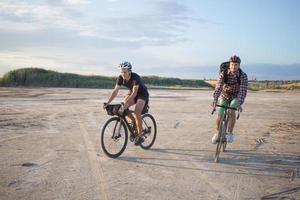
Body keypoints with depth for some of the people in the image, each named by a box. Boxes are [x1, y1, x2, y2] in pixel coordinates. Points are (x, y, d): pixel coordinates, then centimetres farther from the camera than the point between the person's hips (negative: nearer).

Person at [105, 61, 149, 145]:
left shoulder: (135, 77, -33)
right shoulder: (120, 78, -17)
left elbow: (134, 93, -39)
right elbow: (115, 91, -16)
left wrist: (126, 103, -51)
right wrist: (108, 102, -26)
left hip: (142, 94, -6)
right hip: (132, 93, 6)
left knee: (137, 112, -26)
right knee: (122, 106, -20)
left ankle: (140, 136, -16)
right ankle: (134, 122, 4)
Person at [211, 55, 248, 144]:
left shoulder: (243, 76, -23)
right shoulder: (223, 73, -22)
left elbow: (243, 90, -29)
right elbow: (218, 87, -30)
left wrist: (239, 103, -42)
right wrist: (215, 99, -43)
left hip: (235, 96, -1)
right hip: (224, 96, 1)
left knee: (231, 112, -26)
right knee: (220, 115, -9)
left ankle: (230, 133, -8)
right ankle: (218, 132, 18)